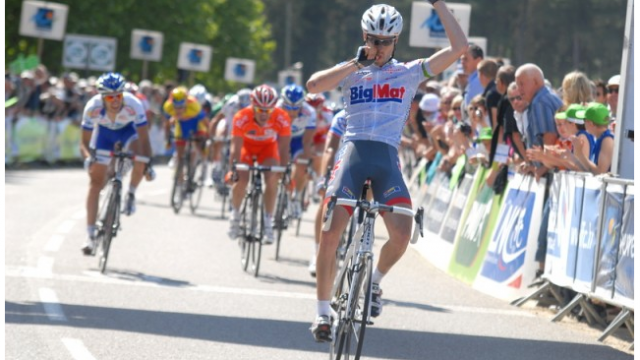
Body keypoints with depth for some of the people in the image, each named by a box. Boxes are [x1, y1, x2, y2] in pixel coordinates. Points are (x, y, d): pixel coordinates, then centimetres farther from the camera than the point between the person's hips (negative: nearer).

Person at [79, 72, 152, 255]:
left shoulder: (133, 105, -38)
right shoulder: (92, 108, -35)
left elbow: (144, 140, -34)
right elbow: (85, 142, -27)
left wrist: (148, 164, -45)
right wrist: (88, 157, -46)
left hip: (128, 130, -1)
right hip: (104, 132, 1)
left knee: (139, 160, -32)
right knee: (96, 181, -5)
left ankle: (131, 195, -1)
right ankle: (90, 236, 1)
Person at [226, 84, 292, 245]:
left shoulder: (282, 118, -34)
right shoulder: (241, 118, -36)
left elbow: (283, 149, -27)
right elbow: (236, 147, -31)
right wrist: (232, 170, -37)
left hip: (268, 146, 0)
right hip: (247, 145, 0)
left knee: (272, 178, -21)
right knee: (241, 180, -18)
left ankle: (268, 222, -9)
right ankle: (235, 214, 10)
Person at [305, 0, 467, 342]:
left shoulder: (409, 72, 11)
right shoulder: (351, 72, 10)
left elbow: (459, 46, 3)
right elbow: (314, 85, -10)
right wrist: (356, 63, -10)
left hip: (387, 159, 0)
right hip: (353, 152, 0)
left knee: (401, 234, -18)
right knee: (330, 234, -13)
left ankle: (374, 282, 14)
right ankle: (323, 311, 1)